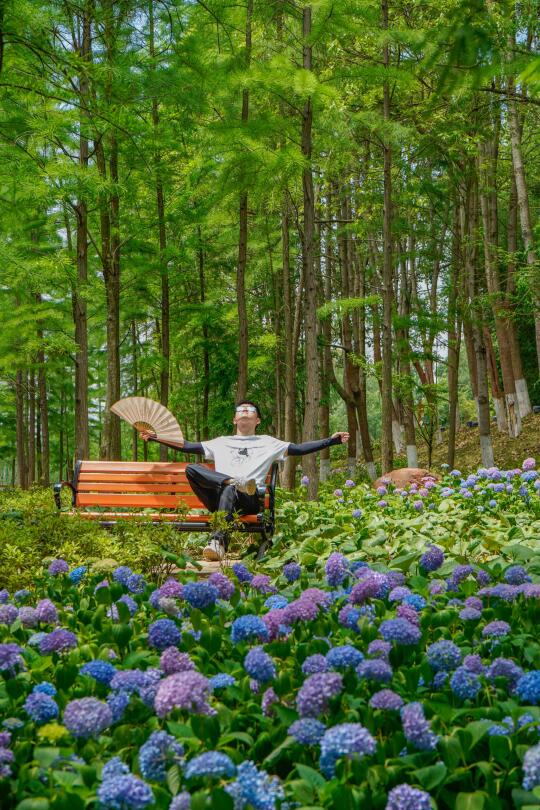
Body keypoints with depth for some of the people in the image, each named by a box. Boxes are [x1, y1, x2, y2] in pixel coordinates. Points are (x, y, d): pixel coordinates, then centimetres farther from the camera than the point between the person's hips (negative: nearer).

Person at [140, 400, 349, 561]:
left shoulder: (267, 443, 27)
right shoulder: (222, 442, 34)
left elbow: (300, 449, 18)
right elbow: (187, 446, 32)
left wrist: (333, 440, 7)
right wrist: (155, 438, 27)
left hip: (249, 499, -2)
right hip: (218, 497, 3)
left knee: (230, 491, -39)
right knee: (191, 469, -22)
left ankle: (219, 541, -52)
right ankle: (236, 481, -36)